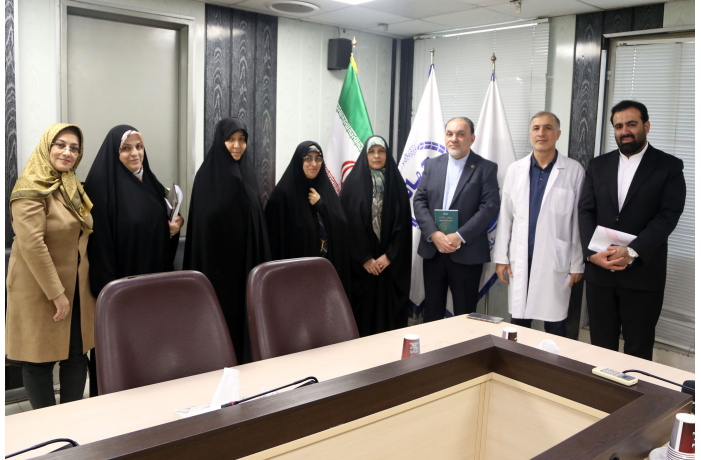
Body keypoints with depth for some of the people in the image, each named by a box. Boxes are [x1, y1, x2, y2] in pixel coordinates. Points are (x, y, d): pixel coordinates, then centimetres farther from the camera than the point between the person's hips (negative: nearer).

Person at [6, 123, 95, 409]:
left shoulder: (73, 188, 12)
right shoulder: (32, 189, -13)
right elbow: (31, 244, -20)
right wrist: (56, 293, -19)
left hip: (76, 286, 7)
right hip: (40, 289, -7)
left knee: (78, 354, 9)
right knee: (41, 358, 4)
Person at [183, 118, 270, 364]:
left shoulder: (248, 172, 9)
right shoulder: (207, 174, -7)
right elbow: (202, 222, -10)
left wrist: (260, 260, 10)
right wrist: (206, 266, -16)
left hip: (246, 259, 5)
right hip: (218, 260, -5)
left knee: (245, 313, 10)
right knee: (221, 317, 0)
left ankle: (245, 362, 22)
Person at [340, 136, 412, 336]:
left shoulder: (396, 183, 6)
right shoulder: (353, 182, 0)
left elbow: (403, 222, 3)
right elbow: (348, 223, -4)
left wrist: (389, 255, -7)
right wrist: (364, 258, -8)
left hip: (391, 262, 2)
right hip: (360, 262, -2)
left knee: (389, 306, 3)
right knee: (363, 307, 1)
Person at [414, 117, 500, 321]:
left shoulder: (486, 168, -1)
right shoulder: (432, 165, 10)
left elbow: (490, 206, -10)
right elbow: (419, 201, 3)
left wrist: (460, 236, -18)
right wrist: (434, 234, -12)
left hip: (467, 253, -3)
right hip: (433, 250, 3)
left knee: (465, 314, 6)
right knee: (432, 311, 12)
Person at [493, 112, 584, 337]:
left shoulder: (574, 171, -2)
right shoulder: (515, 170, 7)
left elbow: (579, 222, -2)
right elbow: (505, 217, 8)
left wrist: (577, 265, -2)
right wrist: (501, 258, 5)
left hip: (555, 262, -2)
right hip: (520, 261, 3)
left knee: (555, 326, 6)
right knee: (518, 322, 9)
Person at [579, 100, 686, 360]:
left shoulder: (669, 167, 0)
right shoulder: (598, 166, 10)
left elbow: (668, 216, -10)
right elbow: (586, 212, 4)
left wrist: (632, 251, -22)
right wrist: (592, 252, -12)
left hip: (643, 273, -3)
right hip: (599, 271, 3)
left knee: (638, 349, 7)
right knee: (601, 345, 11)